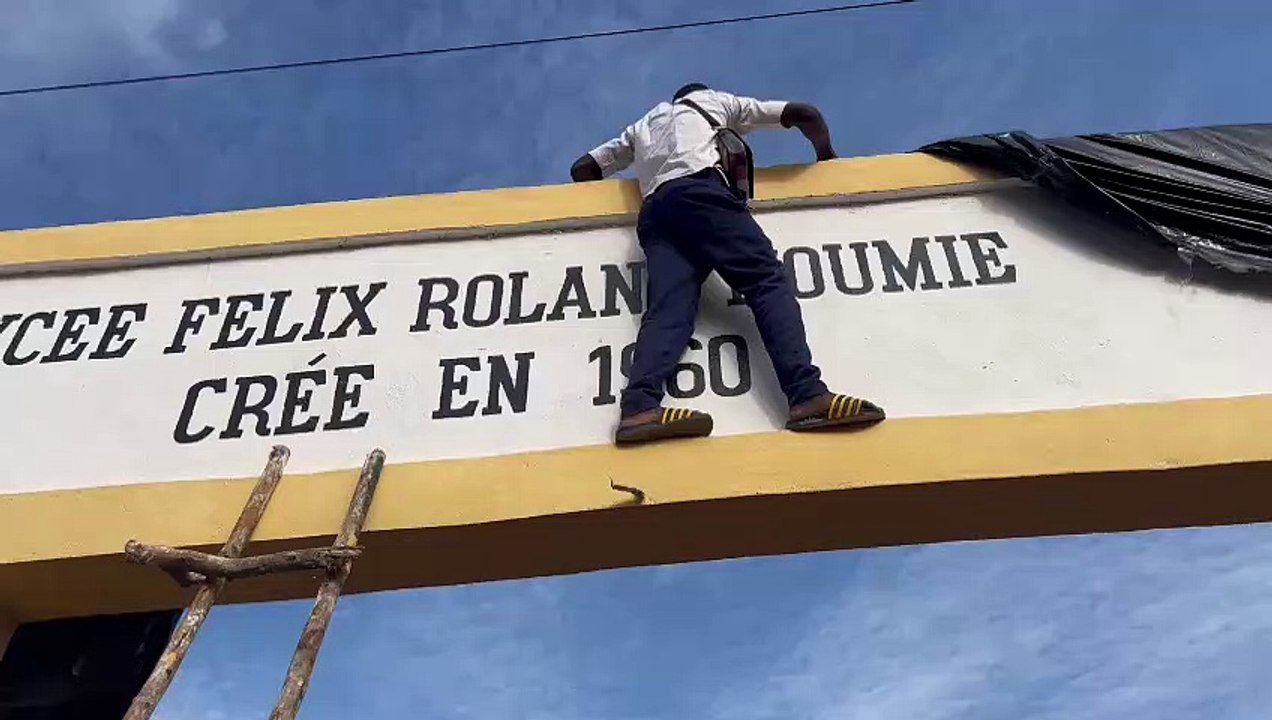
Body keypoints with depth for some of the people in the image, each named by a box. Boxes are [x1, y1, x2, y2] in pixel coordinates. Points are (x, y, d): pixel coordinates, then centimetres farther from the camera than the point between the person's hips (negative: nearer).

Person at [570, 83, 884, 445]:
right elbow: (806, 113, 30)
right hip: (700, 189, -4)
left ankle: (639, 406, -41)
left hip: (654, 211, 4)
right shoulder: (718, 100, 34)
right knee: (768, 279, -14)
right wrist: (827, 157, 44)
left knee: (667, 310, -15)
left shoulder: (643, 126, 43)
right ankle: (808, 395, -35)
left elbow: (582, 169, 43)